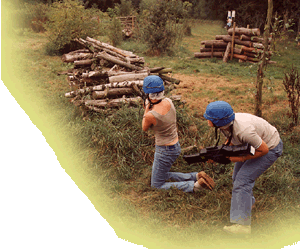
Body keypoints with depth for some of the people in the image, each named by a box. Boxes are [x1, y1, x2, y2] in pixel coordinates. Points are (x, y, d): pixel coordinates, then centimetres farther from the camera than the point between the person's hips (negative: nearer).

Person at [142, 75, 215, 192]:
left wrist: (146, 109, 5)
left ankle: (195, 186, -5)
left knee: (157, 185, 7)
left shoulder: (150, 115, -29)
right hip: (176, 146, 8)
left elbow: (144, 128, -4)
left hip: (165, 151, -8)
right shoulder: (168, 102, -10)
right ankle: (196, 176, 16)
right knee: (162, 175, 29)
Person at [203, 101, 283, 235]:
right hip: (257, 142, 9)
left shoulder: (243, 130, -41)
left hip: (270, 147, -9)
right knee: (237, 177, 17)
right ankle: (248, 201, 45)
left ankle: (242, 225, -14)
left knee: (243, 180, -16)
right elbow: (231, 140, 5)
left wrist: (242, 158, -23)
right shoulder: (227, 123, -16)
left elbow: (264, 149, -27)